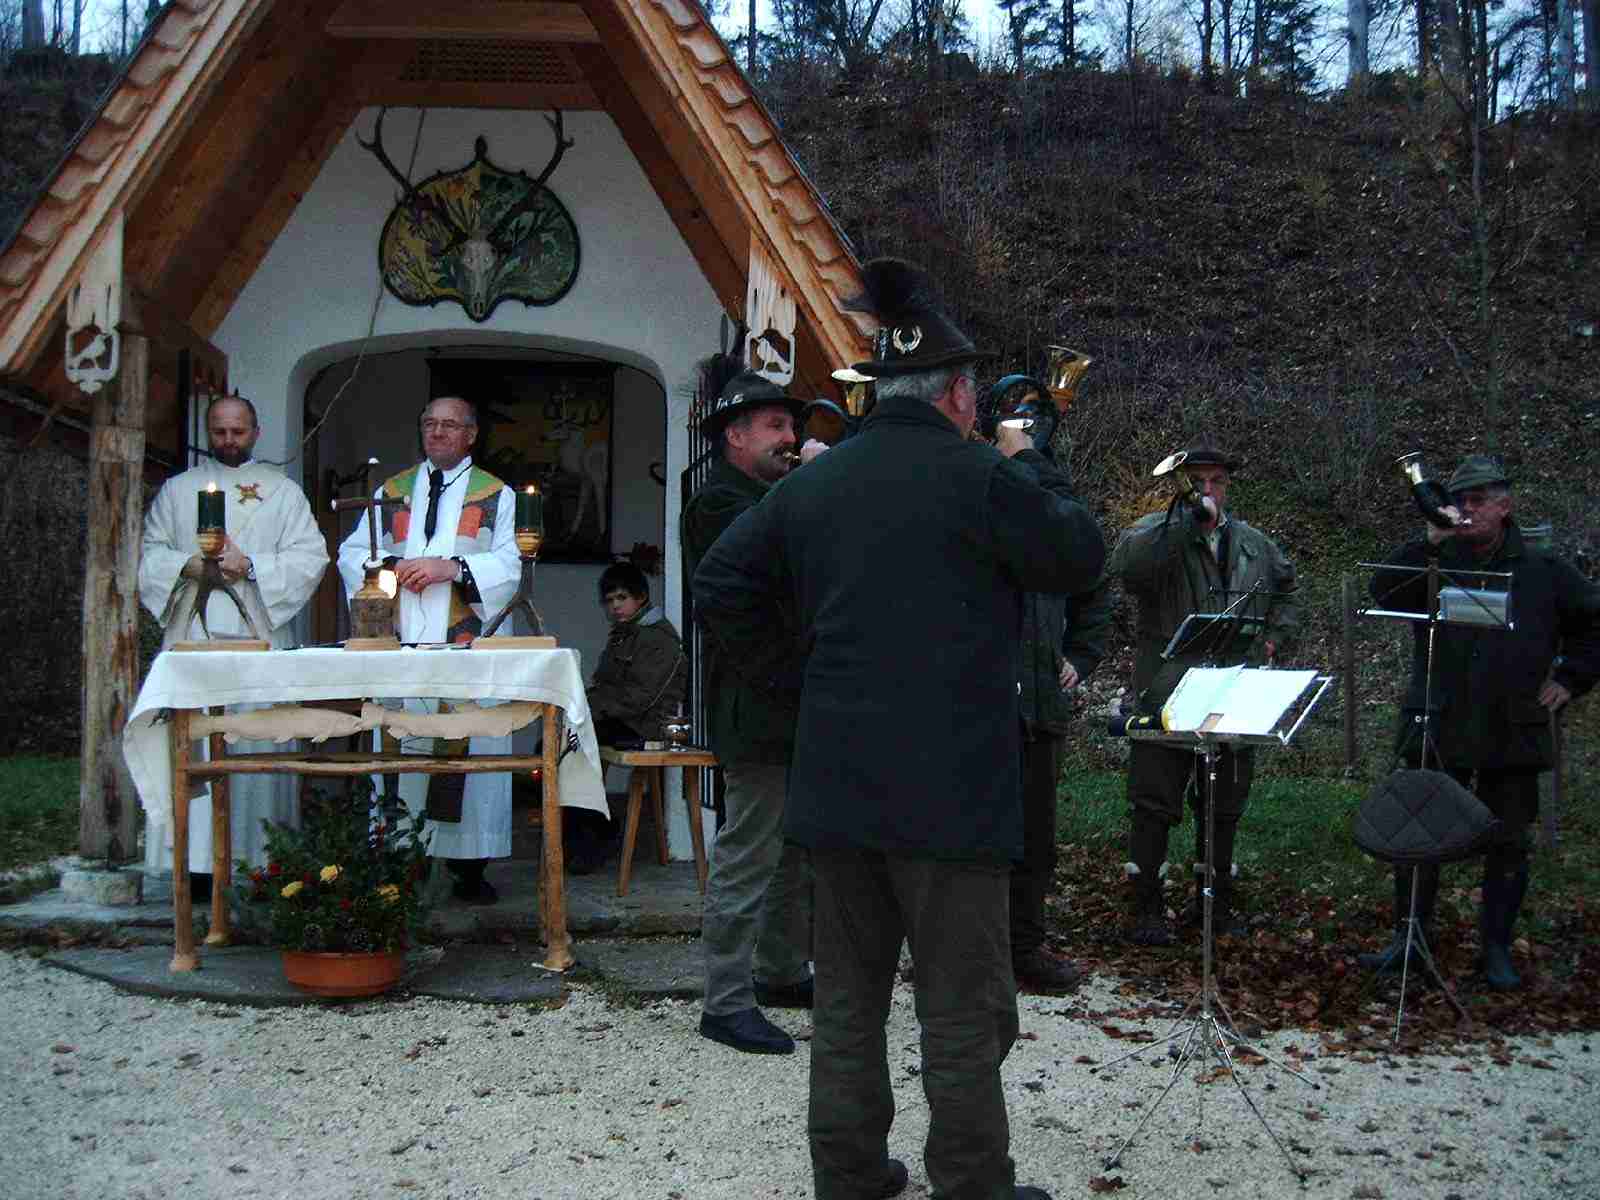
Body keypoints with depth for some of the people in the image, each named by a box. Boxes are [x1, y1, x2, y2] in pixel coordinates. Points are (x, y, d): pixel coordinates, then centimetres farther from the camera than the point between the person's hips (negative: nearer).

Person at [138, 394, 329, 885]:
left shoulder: (282, 490, 12)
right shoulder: (177, 489, 17)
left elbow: (310, 555, 3)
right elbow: (149, 553, 12)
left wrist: (251, 566, -10)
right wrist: (188, 564, -8)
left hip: (259, 636, -1)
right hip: (193, 636, 1)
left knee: (258, 745, -5)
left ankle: (264, 859, -2)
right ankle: (196, 862, -4)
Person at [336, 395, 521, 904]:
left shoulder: (496, 495, 11)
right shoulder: (392, 491, 18)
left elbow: (508, 567, 0)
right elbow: (352, 553, 12)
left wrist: (453, 567, -14)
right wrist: (388, 568, -7)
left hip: (467, 648, -2)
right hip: (401, 646, 2)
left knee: (466, 751, -5)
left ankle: (469, 869, 0)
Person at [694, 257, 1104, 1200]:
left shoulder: (814, 482, 8)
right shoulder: (982, 478, -11)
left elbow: (722, 585, 11)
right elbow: (1082, 558, 1)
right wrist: (1032, 465, 13)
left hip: (838, 782, 6)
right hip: (949, 785, -6)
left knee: (850, 996, 16)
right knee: (964, 1010, 4)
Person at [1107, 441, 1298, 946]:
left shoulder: (1255, 544, 13)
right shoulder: (1157, 530, -4)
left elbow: (1286, 591, 30)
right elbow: (1127, 564, -27)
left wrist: (1275, 637, 15)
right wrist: (1190, 520, -27)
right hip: (1166, 699, -5)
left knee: (1223, 808, 15)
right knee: (1154, 806, -2)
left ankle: (1215, 900, 28)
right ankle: (1147, 909, 6)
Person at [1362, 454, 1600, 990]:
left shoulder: (1543, 569, 4)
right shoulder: (1436, 562, 3)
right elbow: (1383, 589, -13)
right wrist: (1428, 541, -22)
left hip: (1513, 738, 0)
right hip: (1436, 734, 0)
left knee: (1508, 845, 8)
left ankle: (1497, 948, 20)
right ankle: (1409, 939, 17)